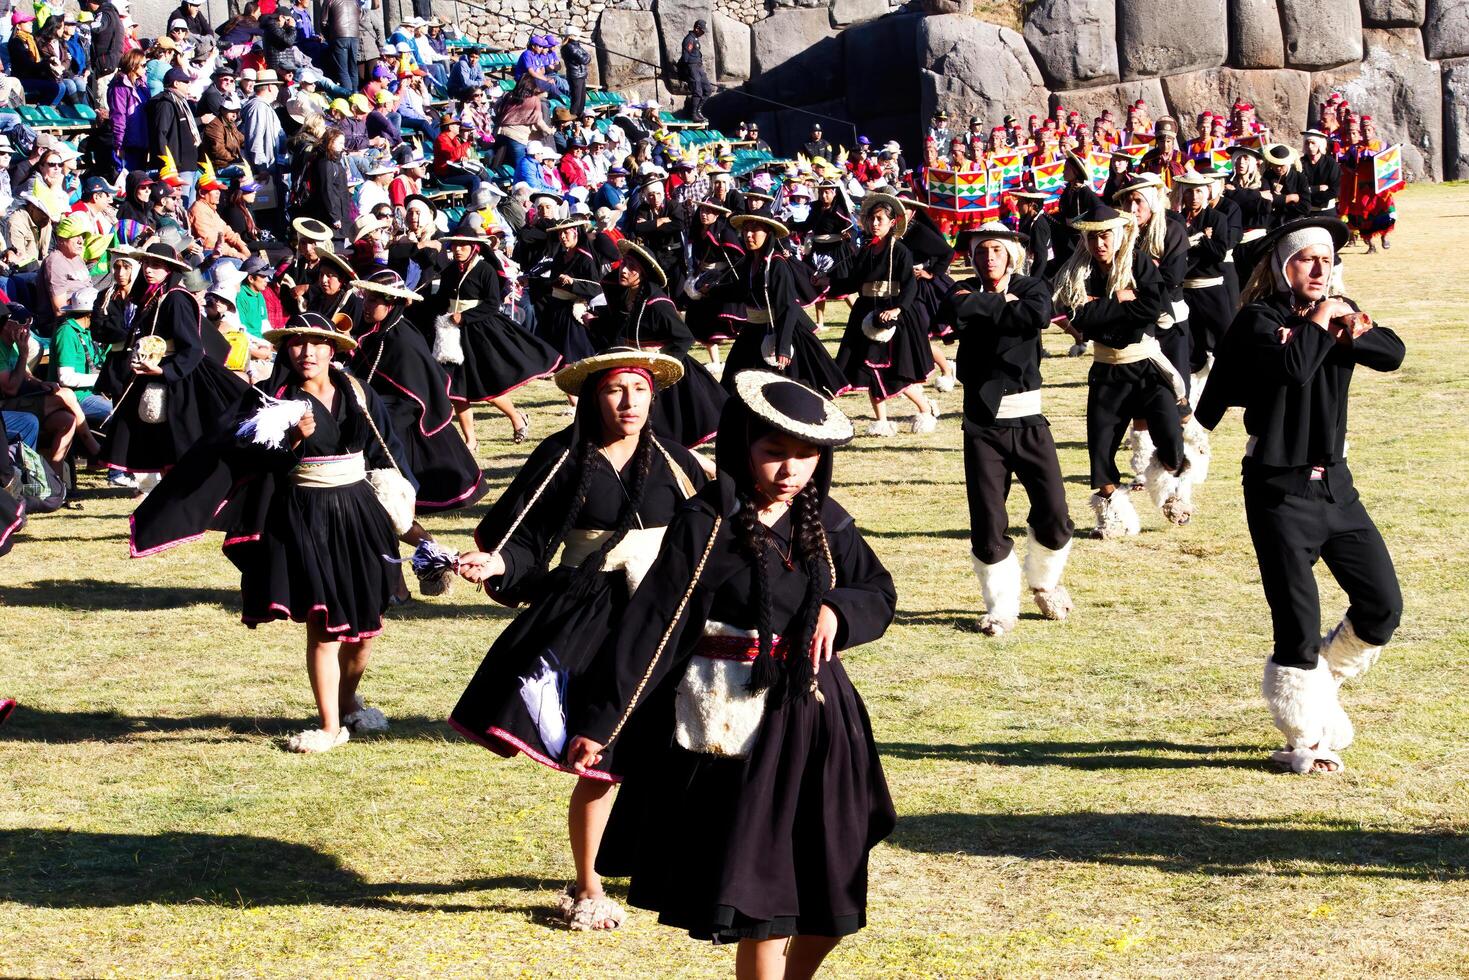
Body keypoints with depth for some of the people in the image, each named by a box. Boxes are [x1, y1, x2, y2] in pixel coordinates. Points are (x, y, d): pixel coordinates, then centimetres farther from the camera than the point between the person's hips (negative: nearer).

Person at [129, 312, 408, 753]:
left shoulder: (358, 394, 6)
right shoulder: (276, 399, -3)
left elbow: (387, 451, 18)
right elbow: (258, 463, -10)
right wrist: (294, 441, -25)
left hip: (357, 513, 4)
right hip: (303, 519, -4)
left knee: (366, 621, 10)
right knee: (322, 623, -7)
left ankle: (348, 701, 36)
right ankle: (331, 726, 1)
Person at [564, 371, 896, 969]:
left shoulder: (825, 522, 5)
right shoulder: (706, 523, -10)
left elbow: (880, 593, 15)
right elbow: (653, 627, -11)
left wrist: (837, 609, -9)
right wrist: (600, 723, -13)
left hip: (814, 717, 5)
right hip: (737, 725, -5)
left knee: (831, 902, 11)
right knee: (762, 899, -1)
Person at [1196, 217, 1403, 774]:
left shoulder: (1338, 311, 10)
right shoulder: (1258, 320, -8)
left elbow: (1393, 354, -4)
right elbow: (1294, 367, -26)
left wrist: (1357, 331, -21)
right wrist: (1319, 320, -13)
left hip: (1335, 484, 6)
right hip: (1280, 492, -6)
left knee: (1383, 606, 6)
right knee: (1298, 623, -4)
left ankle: (1318, 684, 29)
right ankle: (1306, 741, 11)